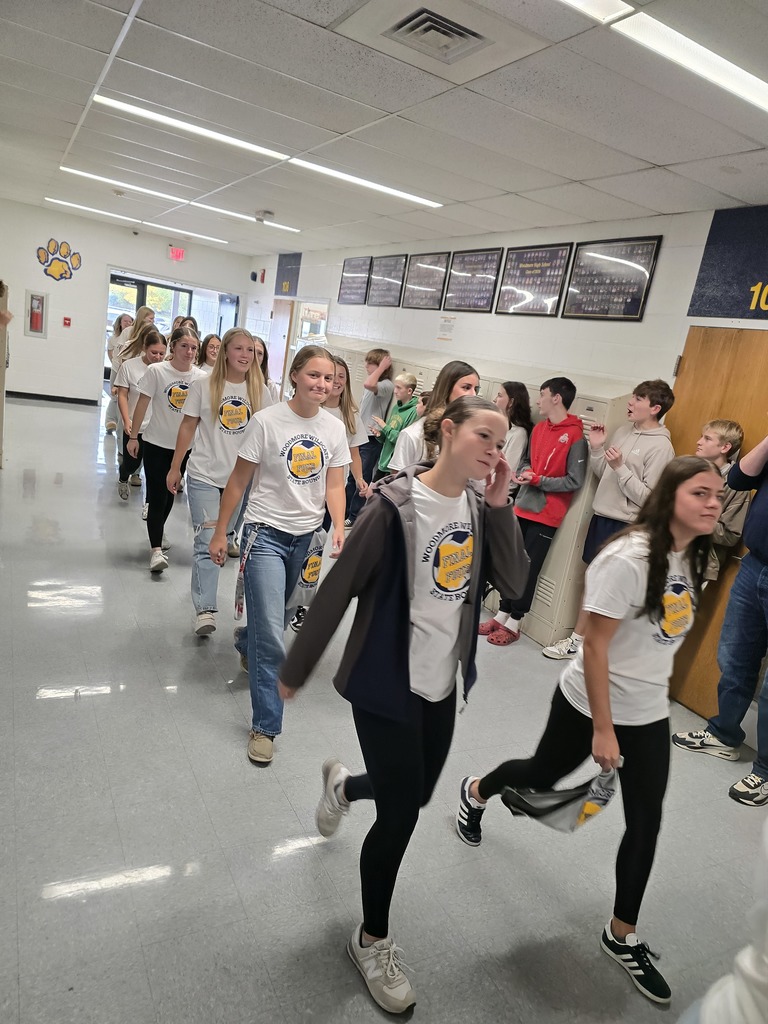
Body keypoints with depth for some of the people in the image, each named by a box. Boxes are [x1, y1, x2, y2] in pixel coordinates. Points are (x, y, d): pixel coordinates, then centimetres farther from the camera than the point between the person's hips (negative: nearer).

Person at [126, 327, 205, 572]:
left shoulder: (201, 377, -4)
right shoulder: (156, 371, -11)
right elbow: (142, 404, -6)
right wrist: (133, 436, -3)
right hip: (157, 443, -3)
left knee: (169, 494, 18)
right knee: (157, 496, -6)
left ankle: (157, 531, 40)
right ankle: (156, 549, -3)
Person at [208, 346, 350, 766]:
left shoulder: (335, 429, 0)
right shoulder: (267, 421, -12)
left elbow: (334, 486, 3)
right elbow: (239, 481, -6)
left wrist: (339, 528, -13)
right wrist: (220, 533, -3)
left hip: (306, 537, 5)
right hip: (266, 532, -5)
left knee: (273, 617, 24)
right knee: (271, 637, -8)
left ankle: (245, 642, 58)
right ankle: (265, 727, 5)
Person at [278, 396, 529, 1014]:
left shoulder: (479, 509, -1)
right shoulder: (396, 505, -20)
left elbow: (515, 584, -9)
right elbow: (339, 589, -15)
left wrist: (500, 505, -18)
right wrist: (296, 669, -8)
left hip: (444, 683, 7)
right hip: (386, 683, -6)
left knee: (416, 796, 22)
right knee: (400, 816, 4)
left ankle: (343, 786, 56)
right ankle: (372, 941, 33)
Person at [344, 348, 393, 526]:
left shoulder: (387, 385, -13)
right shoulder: (373, 384, 13)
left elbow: (368, 384, -35)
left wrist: (382, 367, -21)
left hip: (372, 439, -8)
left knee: (362, 478, 0)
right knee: (353, 476, 15)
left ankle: (354, 516, 10)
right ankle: (345, 511, 26)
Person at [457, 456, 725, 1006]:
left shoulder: (692, 559, -1)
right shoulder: (628, 558, -27)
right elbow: (595, 646, -24)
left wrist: (654, 692, 15)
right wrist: (602, 729, -21)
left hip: (650, 714, 7)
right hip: (590, 704, -6)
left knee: (646, 825, 11)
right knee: (543, 775, 17)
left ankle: (623, 936, 33)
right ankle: (475, 791, 50)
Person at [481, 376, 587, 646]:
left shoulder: (575, 437, -14)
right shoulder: (539, 428, 9)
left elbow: (574, 481, -15)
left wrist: (538, 480, -19)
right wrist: (524, 473, -2)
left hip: (546, 515, -7)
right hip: (523, 507, 7)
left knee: (528, 569, 3)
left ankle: (514, 624, 16)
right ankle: (502, 615, 25)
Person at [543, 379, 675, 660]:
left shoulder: (661, 447, -13)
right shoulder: (623, 432, 9)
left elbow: (647, 497, -16)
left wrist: (620, 467, -22)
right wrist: (596, 448, -1)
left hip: (624, 526, -7)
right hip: (600, 516, 7)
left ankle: (578, 641, 15)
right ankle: (579, 639, 24)